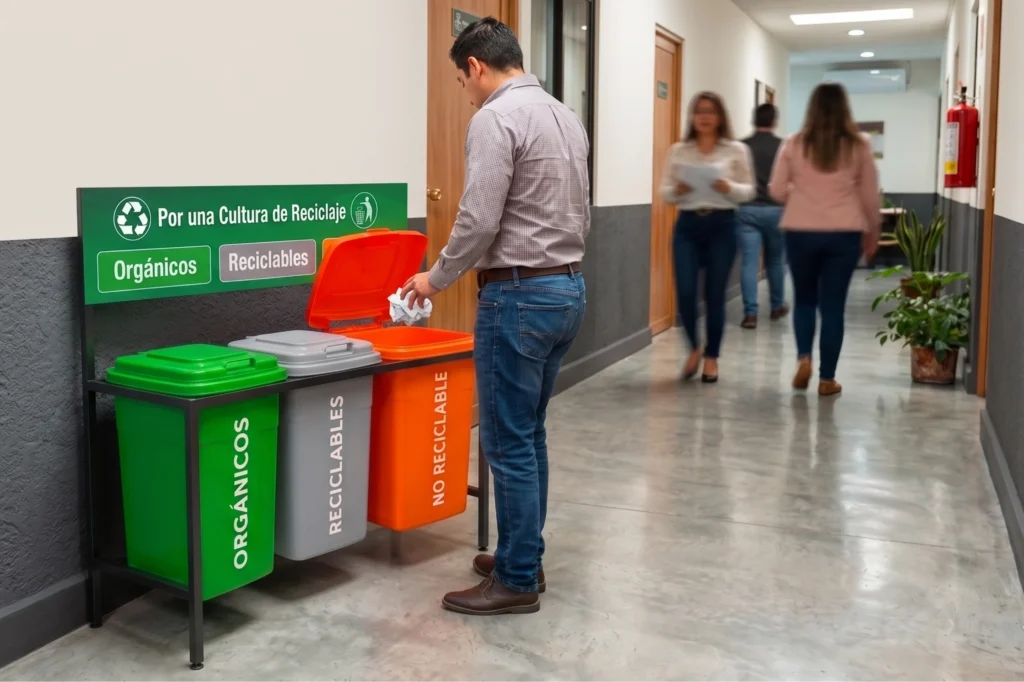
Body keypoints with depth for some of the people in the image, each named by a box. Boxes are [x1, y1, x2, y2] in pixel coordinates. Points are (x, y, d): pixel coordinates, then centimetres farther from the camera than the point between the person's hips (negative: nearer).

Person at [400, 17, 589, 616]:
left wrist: (437, 277, -4)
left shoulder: (496, 118, -14)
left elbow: (479, 219, -19)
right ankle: (525, 557, 28)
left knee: (508, 443, 0)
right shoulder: (567, 117, 14)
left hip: (519, 296, -10)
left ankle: (516, 580, 10)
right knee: (529, 436, 18)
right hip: (569, 288, 10)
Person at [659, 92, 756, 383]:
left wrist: (729, 188, -17)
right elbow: (664, 192, 7)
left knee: (714, 295, 2)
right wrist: (677, 190, -15)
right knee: (685, 292, -8)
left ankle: (711, 357, 18)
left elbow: (748, 191, 3)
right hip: (687, 225, 1)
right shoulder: (678, 151, 7)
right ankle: (694, 348, 18)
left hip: (722, 226, -1)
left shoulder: (736, 150, 4)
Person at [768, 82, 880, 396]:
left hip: (800, 232, 0)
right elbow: (870, 196, 5)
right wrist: (872, 231, 18)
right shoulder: (859, 147, 0)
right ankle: (827, 378, 9)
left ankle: (803, 358, 0)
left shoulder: (794, 144, -1)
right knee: (833, 306, 6)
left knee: (804, 299, 19)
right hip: (844, 234, 0)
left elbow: (776, 191, 2)